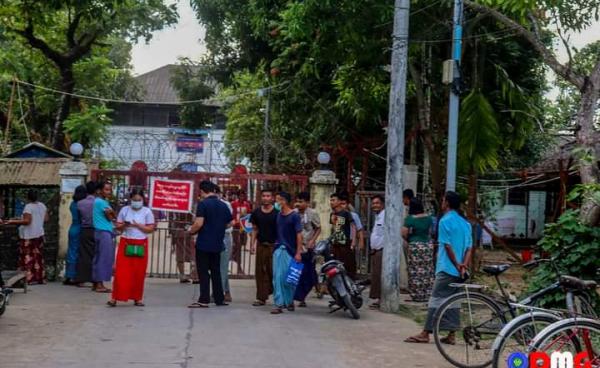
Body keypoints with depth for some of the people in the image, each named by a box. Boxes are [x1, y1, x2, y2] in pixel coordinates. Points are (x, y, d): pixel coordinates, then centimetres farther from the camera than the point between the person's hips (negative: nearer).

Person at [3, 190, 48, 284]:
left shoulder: (28, 207, -16)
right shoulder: (42, 206, 6)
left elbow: (27, 221, -22)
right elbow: (46, 219, 11)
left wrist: (13, 222, -17)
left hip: (29, 236, -7)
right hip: (39, 234, 7)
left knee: (28, 257, -2)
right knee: (38, 257, 12)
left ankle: (29, 278, -3)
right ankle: (40, 278, 14)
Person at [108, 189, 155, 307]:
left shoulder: (147, 212, 2)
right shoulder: (124, 210, 6)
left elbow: (150, 229, -2)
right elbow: (118, 226, 8)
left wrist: (138, 225, -15)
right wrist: (124, 225, -14)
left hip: (140, 245, 0)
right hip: (125, 243, 0)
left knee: (139, 273, 2)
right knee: (121, 272, -5)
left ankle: (137, 298, 13)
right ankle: (115, 298, -4)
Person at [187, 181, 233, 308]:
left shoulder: (203, 204, -12)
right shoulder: (223, 205, 7)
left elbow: (199, 223, -20)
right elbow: (230, 223, 12)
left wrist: (191, 231, -2)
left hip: (204, 244, -6)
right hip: (217, 244, 6)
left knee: (203, 272, -2)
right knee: (216, 271, 14)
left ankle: (204, 300, -4)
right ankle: (219, 298, 17)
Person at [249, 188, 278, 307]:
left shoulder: (277, 213, -2)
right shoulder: (256, 213, 7)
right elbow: (254, 229, 12)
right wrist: (252, 244, 3)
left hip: (274, 245, -3)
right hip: (261, 245, 3)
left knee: (273, 271, -4)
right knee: (260, 272, 2)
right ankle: (261, 298, 5)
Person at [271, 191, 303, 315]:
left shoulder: (294, 216, -6)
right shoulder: (278, 215, 9)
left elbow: (299, 234, -8)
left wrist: (298, 252, -13)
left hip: (290, 251, -4)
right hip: (279, 249, 4)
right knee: (277, 277, -4)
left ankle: (289, 301, 22)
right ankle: (278, 304, -3)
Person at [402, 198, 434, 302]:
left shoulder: (410, 219, -12)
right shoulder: (428, 218, 3)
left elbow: (403, 233, -17)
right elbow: (430, 231, 12)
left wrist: (408, 239, 2)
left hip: (414, 246, -4)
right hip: (428, 245, 5)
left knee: (416, 272, 2)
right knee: (427, 272, 10)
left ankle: (417, 295, 5)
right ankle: (427, 294, 14)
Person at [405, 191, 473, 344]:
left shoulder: (445, 221, -10)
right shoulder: (465, 224, 13)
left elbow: (448, 246, -14)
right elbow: (469, 248, 7)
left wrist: (457, 265, -9)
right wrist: (464, 265, -3)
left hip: (447, 269, -7)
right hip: (460, 271, 7)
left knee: (436, 300, -5)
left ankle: (425, 333, -5)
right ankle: (451, 335, 9)